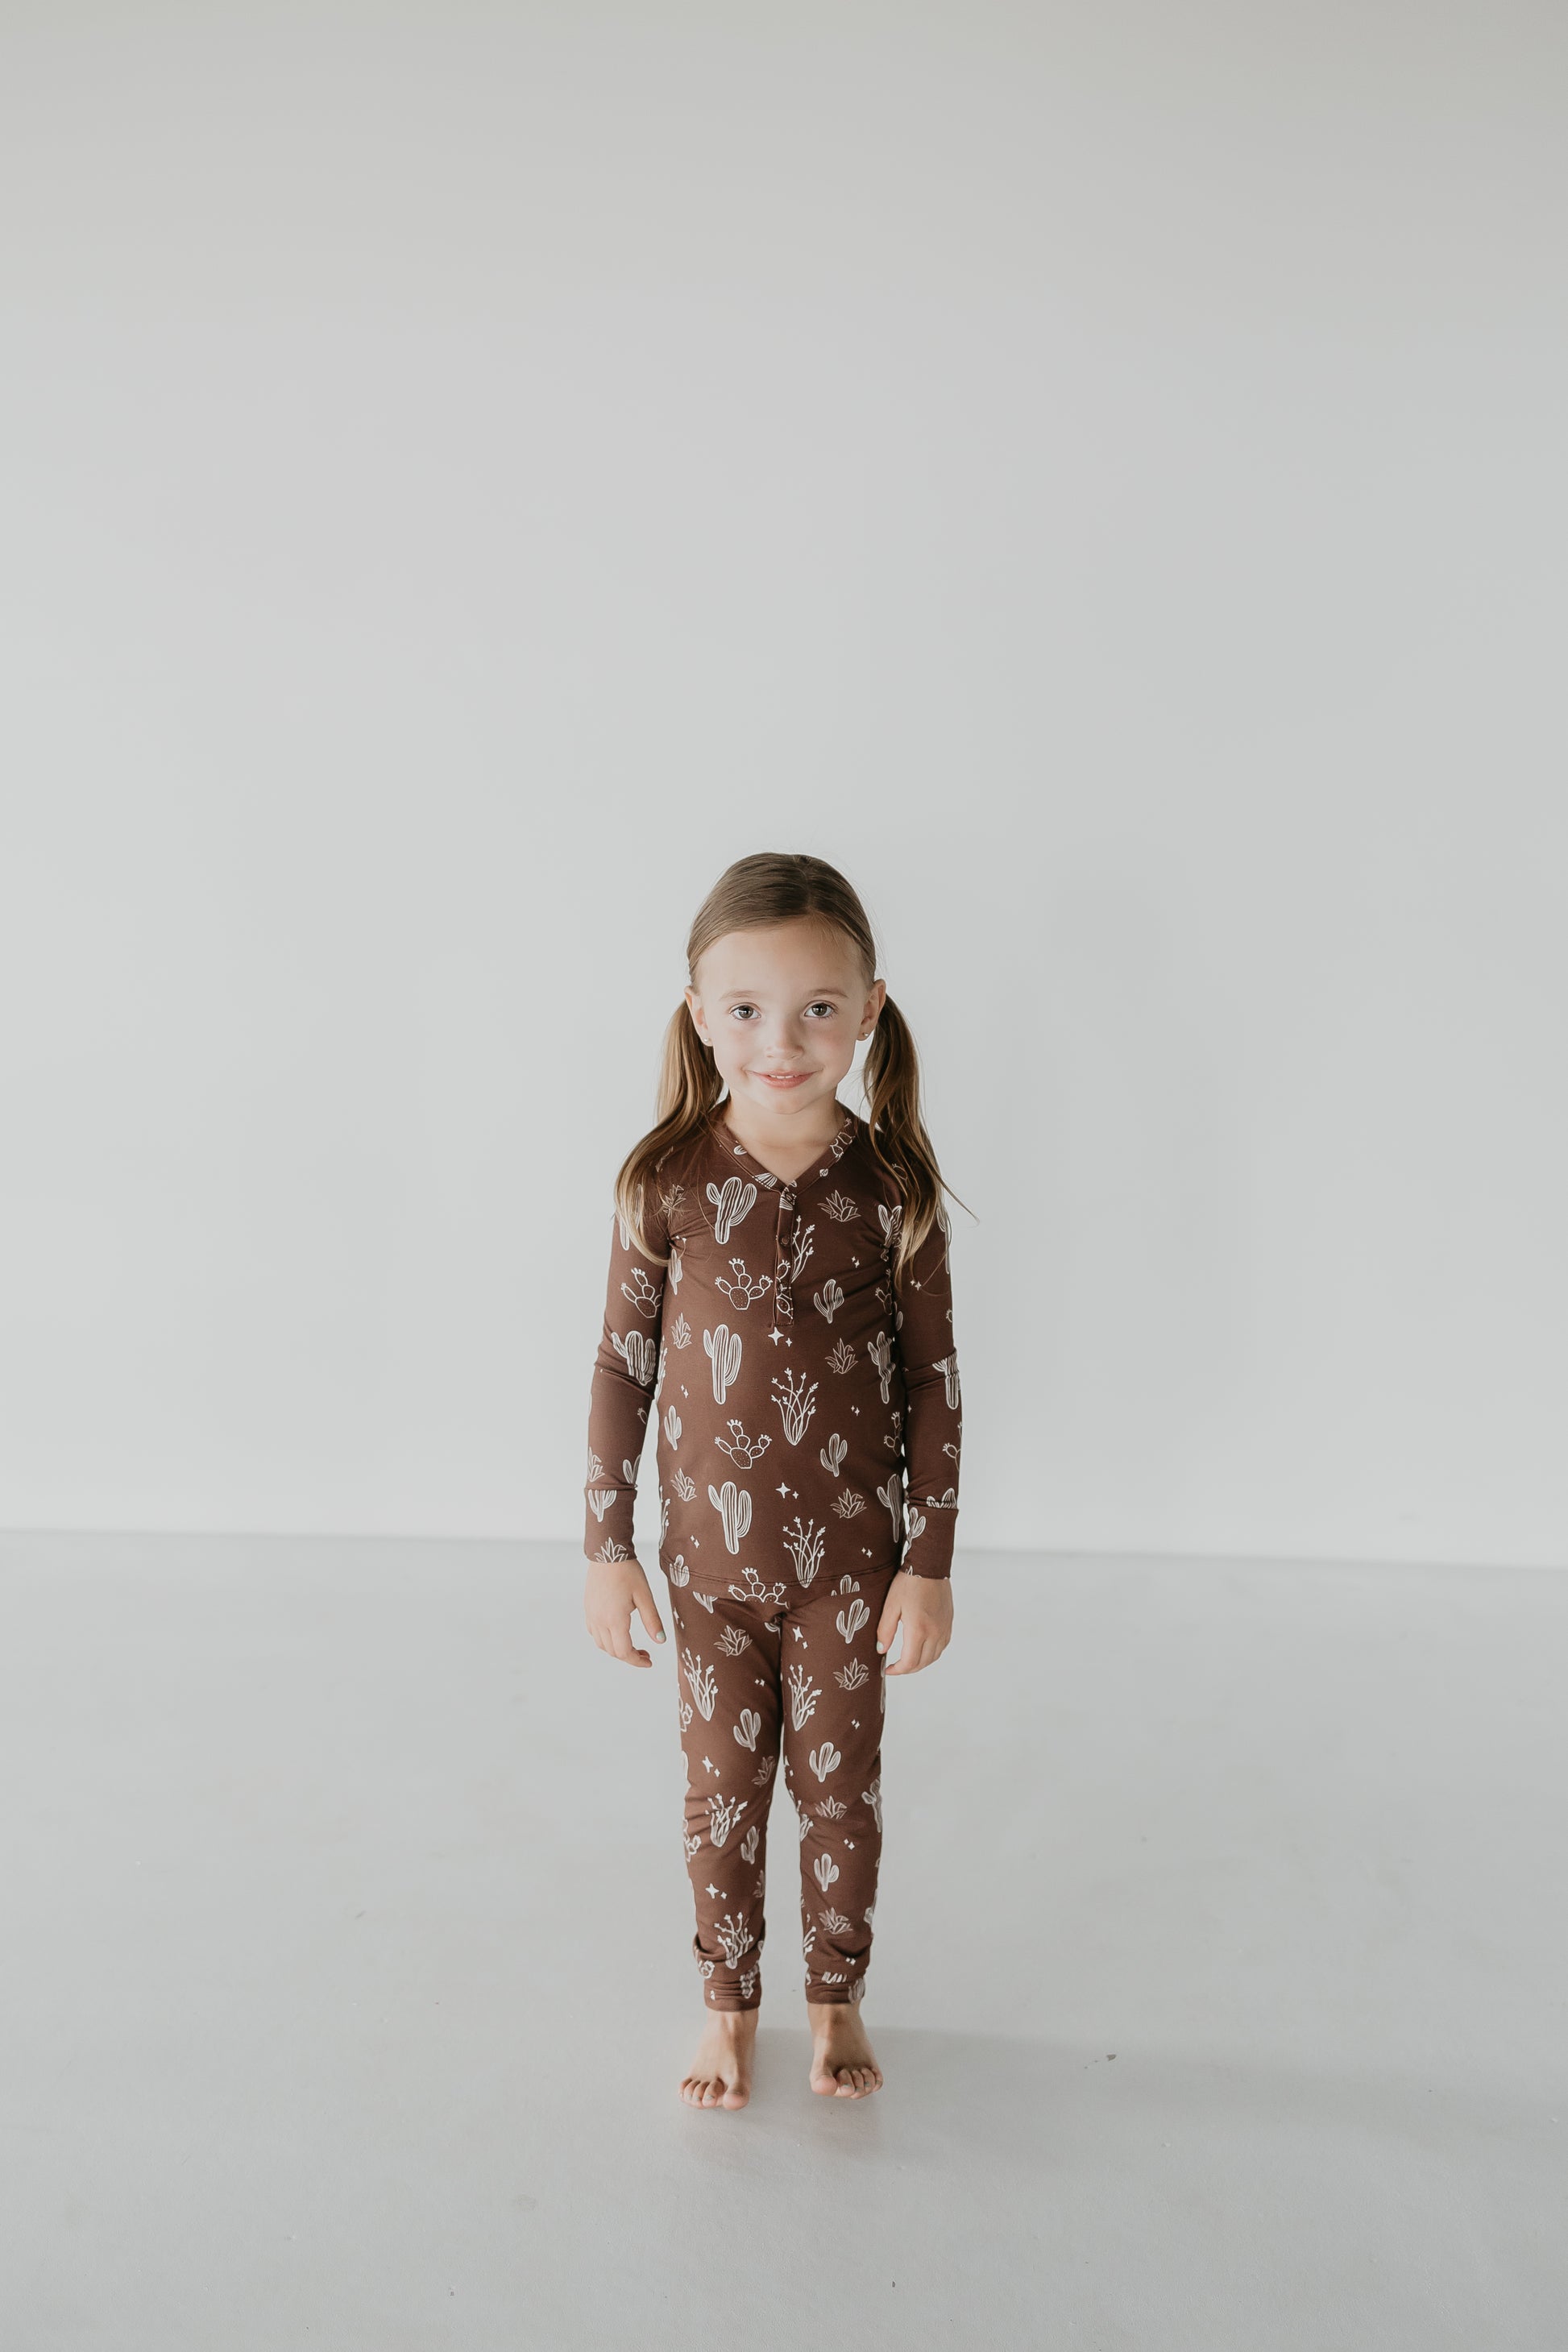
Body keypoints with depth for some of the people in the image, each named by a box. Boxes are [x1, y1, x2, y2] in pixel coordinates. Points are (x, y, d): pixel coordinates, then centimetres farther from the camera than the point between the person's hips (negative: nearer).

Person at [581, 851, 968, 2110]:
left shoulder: (893, 1184, -12)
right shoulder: (667, 1181, -11)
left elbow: (933, 1380, -6)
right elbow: (624, 1365, -3)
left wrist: (931, 1563, -4)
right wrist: (608, 1546, -1)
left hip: (849, 1555, 0)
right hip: (710, 1552, 1)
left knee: (840, 1784, 16)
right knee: (723, 1789, 16)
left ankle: (838, 2000, 40)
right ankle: (729, 2005, 40)